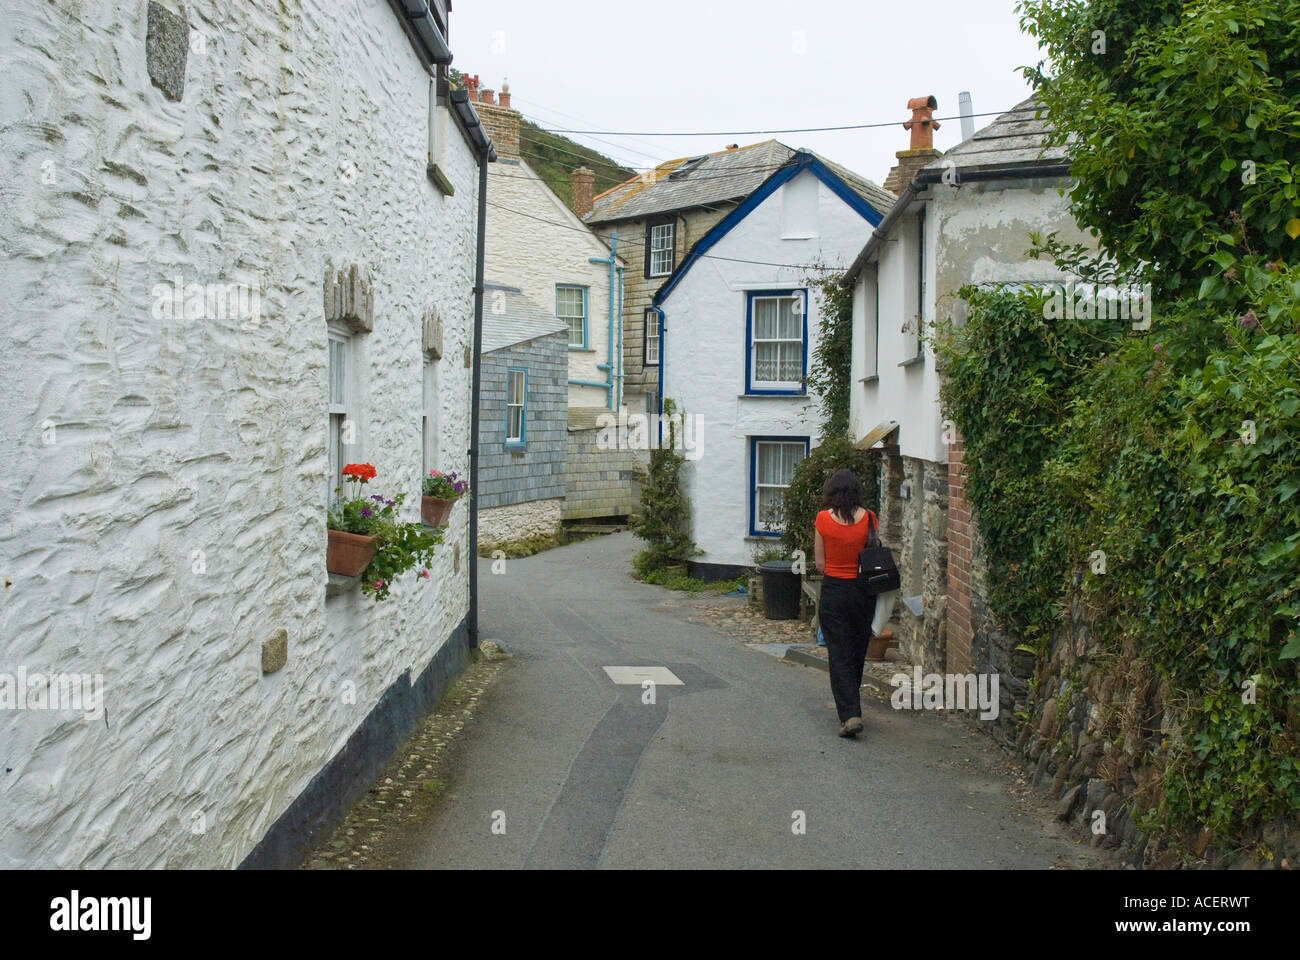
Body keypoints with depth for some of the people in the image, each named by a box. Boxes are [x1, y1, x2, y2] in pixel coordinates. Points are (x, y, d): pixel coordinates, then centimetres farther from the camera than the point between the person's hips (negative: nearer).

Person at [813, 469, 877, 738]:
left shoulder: (824, 519, -8)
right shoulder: (869, 518, -5)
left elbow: (820, 563, -3)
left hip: (834, 591, -2)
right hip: (864, 592, 2)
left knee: (839, 654, 2)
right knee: (857, 652, 17)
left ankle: (850, 714, -9)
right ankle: (850, 705, 32)